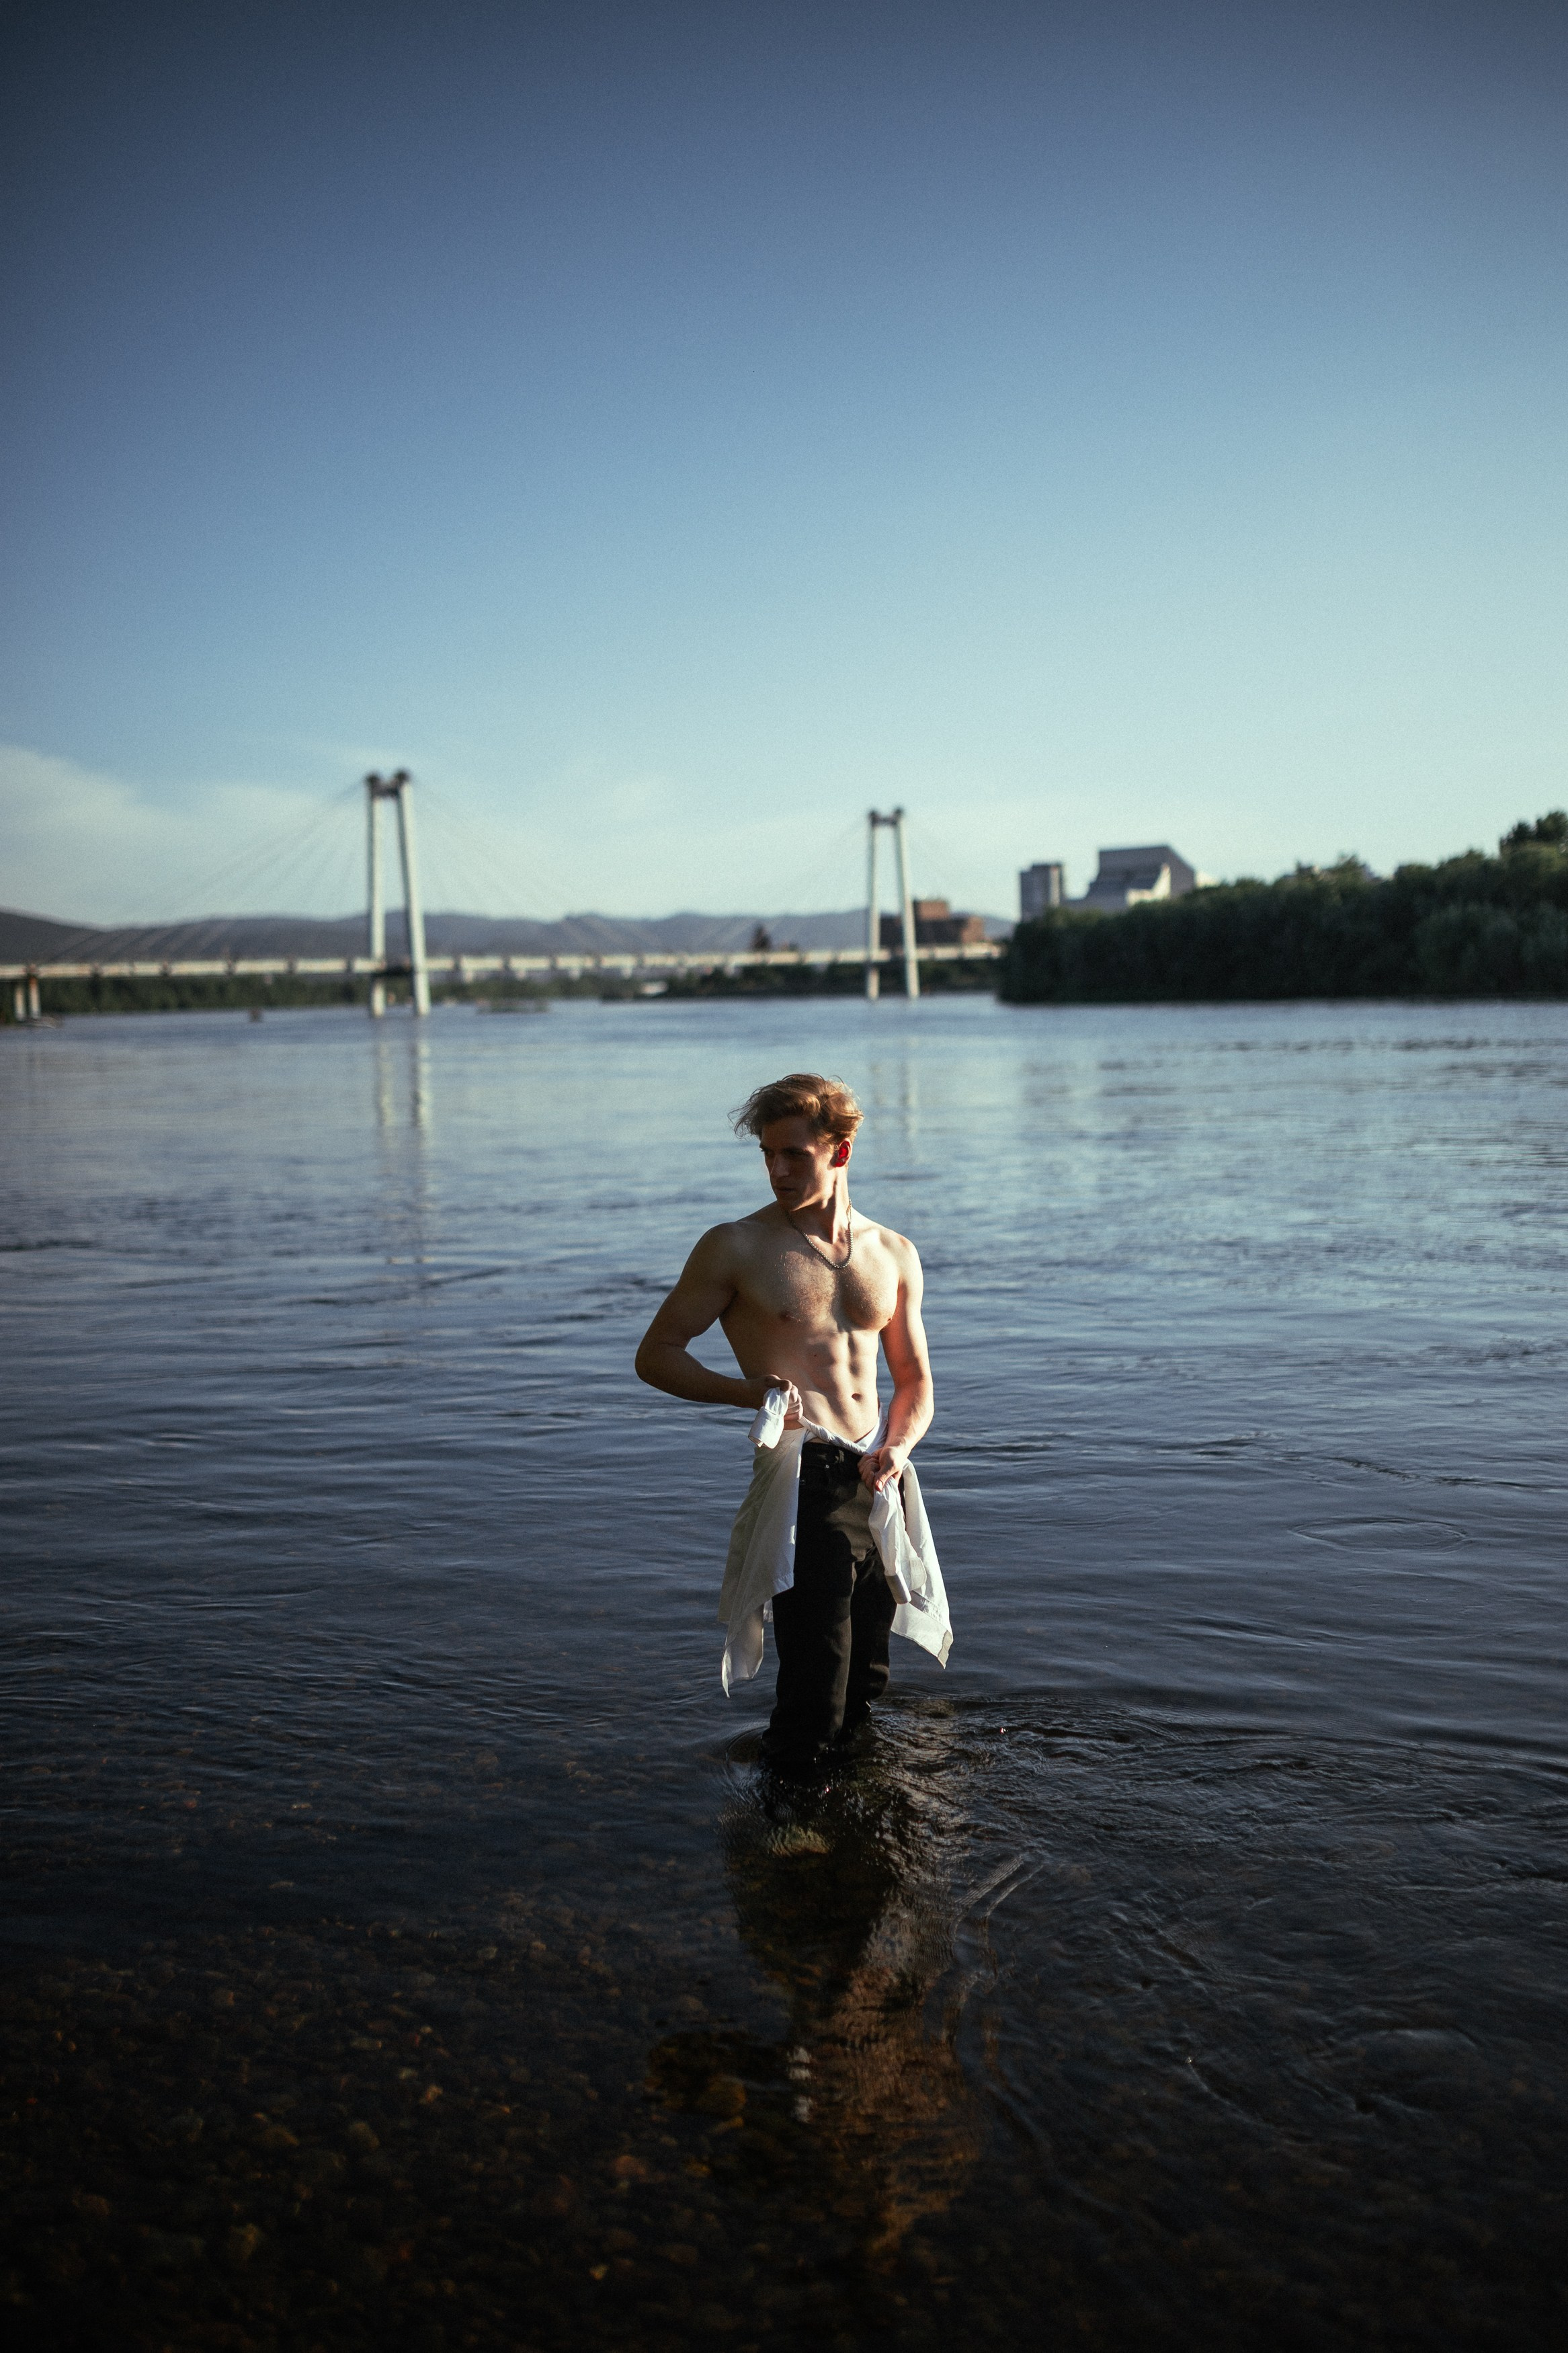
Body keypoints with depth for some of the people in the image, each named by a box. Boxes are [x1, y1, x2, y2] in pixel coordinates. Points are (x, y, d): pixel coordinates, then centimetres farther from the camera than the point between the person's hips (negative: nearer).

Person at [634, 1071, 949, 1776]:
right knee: (813, 1715, -7)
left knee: (863, 1689, 15)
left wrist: (898, 1448, -4)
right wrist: (750, 1390, -14)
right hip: (803, 1478, -5)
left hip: (880, 1479, 5)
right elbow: (657, 1354, 1)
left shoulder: (894, 1255, 11)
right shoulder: (736, 1249, -2)